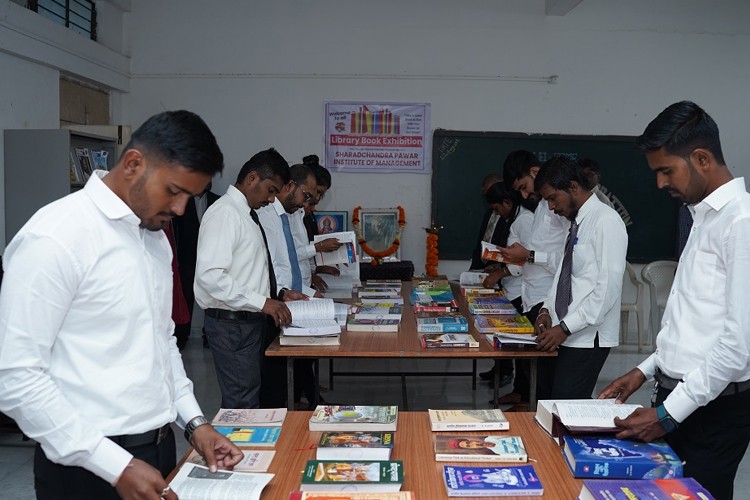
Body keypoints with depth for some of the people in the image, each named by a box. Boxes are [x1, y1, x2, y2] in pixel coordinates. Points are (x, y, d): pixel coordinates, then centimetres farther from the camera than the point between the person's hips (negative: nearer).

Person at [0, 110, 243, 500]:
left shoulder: (155, 236, 7)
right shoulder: (55, 238, -18)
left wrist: (194, 420, 4)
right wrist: (116, 465, -21)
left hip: (159, 447, 8)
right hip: (90, 467, -7)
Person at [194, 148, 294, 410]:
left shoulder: (247, 215, 13)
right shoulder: (225, 214, -17)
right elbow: (210, 275, -27)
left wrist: (279, 292, 8)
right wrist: (262, 302, -25)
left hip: (251, 320, 10)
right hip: (231, 323, -9)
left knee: (252, 396, 17)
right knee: (243, 403, -2)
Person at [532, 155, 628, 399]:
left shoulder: (606, 221, -13)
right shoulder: (577, 222, 13)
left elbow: (608, 287, -20)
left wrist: (566, 327, -20)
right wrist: (548, 309, 6)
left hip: (588, 337, -8)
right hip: (564, 333, 8)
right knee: (545, 398, 12)